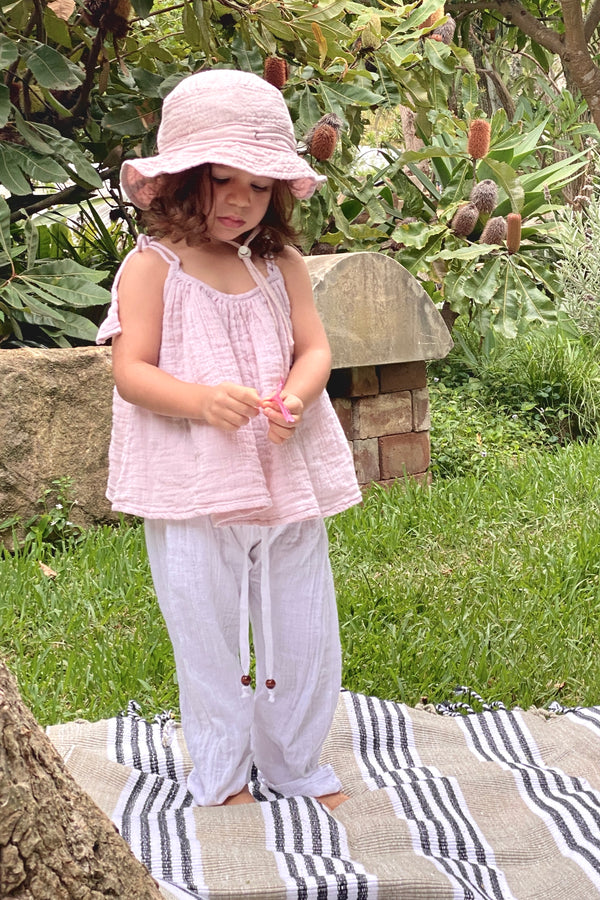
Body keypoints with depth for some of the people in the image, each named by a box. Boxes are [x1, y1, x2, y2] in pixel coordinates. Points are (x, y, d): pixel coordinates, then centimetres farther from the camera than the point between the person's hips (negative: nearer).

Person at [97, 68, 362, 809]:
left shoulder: (281, 264, 6)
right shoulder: (151, 267, -7)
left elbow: (314, 347, 1)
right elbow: (131, 371, -12)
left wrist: (295, 396, -22)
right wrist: (201, 399, -30)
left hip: (286, 482, 4)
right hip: (191, 489, -4)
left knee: (304, 637, 12)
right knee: (209, 641, 8)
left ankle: (295, 769, 31)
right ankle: (221, 777, 26)